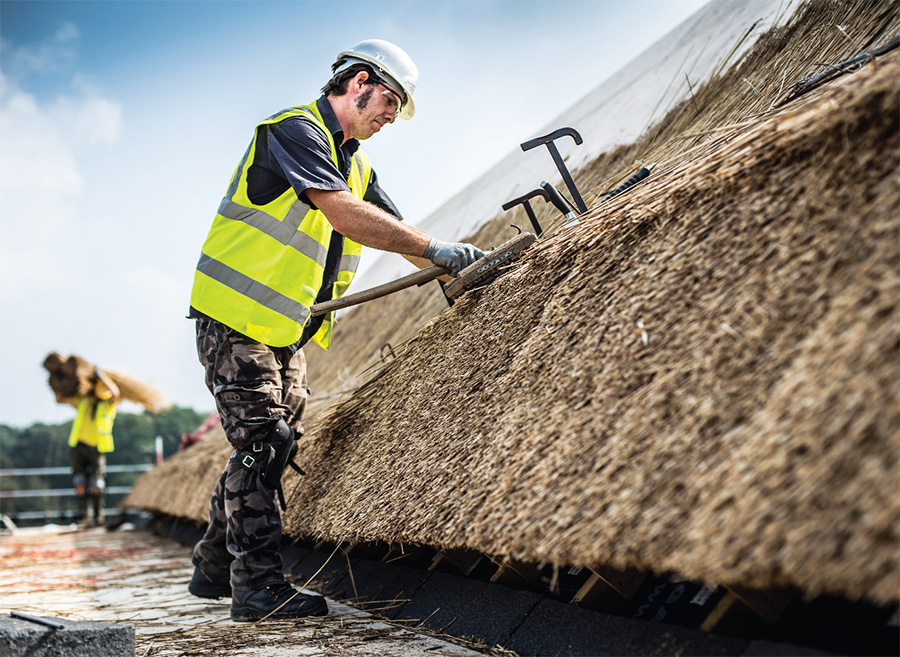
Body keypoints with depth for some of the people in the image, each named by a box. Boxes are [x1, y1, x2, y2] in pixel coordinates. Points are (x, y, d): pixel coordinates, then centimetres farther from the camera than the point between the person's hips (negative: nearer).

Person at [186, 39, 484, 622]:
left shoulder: (356, 166, 16)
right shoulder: (295, 130, -14)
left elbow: (398, 233, 13)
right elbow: (343, 214, -28)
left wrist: (462, 268, -1)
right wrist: (436, 249, -28)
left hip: (287, 332, 9)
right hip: (237, 318, -9)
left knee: (272, 448, 9)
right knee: (262, 443, -11)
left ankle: (215, 569, 21)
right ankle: (259, 586, -4)